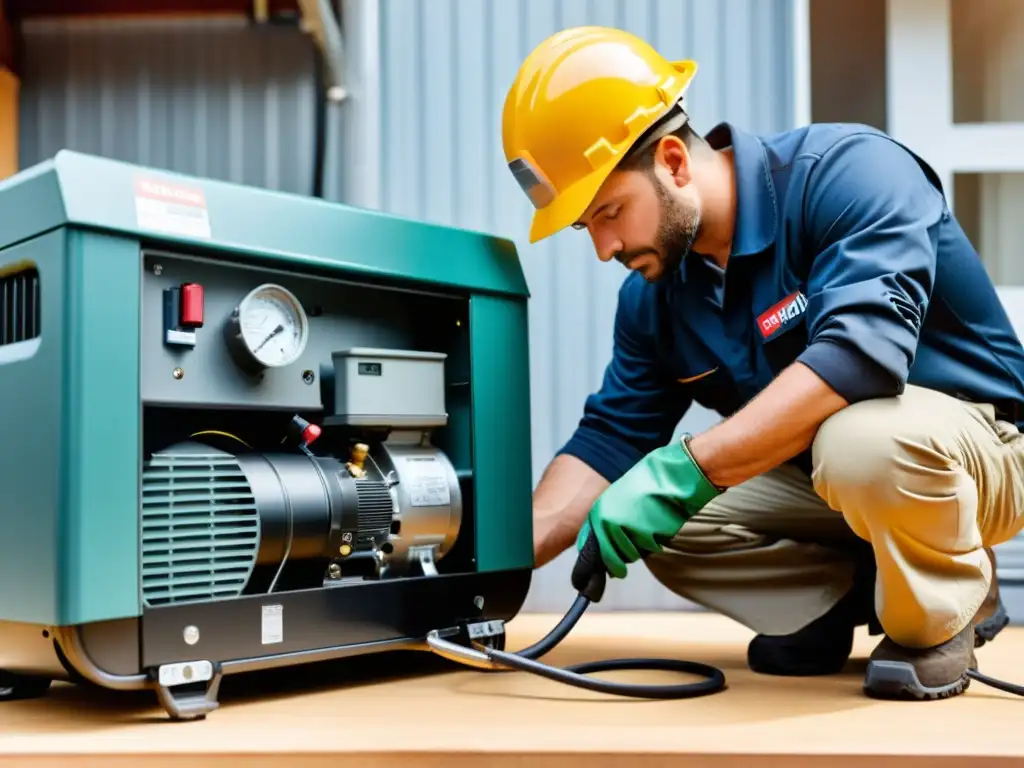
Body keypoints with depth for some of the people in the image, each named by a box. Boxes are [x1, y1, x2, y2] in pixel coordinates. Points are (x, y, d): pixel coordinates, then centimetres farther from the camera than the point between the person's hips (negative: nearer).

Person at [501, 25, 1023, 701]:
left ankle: (939, 617, -7)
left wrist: (682, 472, -42)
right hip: (819, 474, 7)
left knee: (862, 441, -39)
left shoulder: (848, 171, -24)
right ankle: (854, 597, 6)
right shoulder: (652, 292, -3)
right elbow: (612, 436, -1)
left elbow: (862, 348, -39)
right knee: (656, 528, -12)